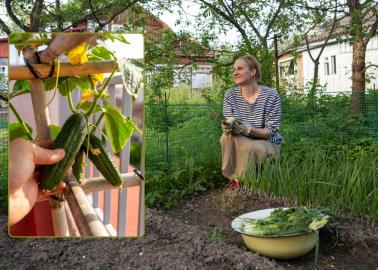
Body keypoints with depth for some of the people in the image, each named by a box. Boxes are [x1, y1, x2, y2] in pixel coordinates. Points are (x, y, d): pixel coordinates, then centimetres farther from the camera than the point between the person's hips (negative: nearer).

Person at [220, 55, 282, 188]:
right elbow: (229, 122, -5)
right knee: (228, 135, -27)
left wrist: (247, 129, -35)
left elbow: (271, 131, -16)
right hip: (242, 143, 3)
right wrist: (228, 126, -32)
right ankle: (235, 179, -14)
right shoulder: (230, 95, -2)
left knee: (253, 149, -35)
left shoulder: (270, 95, -13)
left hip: (268, 143, -3)